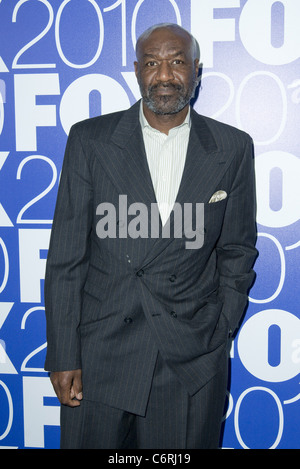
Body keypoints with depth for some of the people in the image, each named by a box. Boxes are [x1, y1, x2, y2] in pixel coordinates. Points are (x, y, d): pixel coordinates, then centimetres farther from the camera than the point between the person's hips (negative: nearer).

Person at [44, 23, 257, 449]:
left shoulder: (233, 148, 1)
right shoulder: (89, 140, -1)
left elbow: (237, 251, 7)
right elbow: (66, 256, -2)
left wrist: (219, 337, 4)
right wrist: (63, 356, -5)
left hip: (195, 363, 1)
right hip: (101, 354, 0)